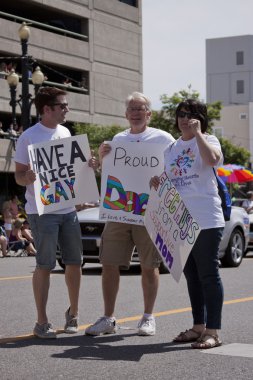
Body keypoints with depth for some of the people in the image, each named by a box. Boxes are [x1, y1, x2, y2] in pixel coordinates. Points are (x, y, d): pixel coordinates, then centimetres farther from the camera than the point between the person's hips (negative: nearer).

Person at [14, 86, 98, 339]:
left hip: (68, 209, 6)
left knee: (74, 262, 10)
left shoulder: (65, 133, 12)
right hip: (42, 211, -6)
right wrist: (29, 176, -29)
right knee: (45, 265, -3)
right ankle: (42, 322, 6)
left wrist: (87, 166, 1)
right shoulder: (29, 137, -8)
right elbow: (19, 177, -7)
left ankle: (73, 313, 28)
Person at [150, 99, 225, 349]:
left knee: (208, 275, -5)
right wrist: (157, 183, 1)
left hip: (206, 222, -7)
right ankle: (198, 326, 23)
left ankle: (212, 331, -2)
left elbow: (212, 159, -27)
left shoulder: (207, 140, -3)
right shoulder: (171, 149, 16)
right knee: (191, 276, 14)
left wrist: (197, 132, -20)